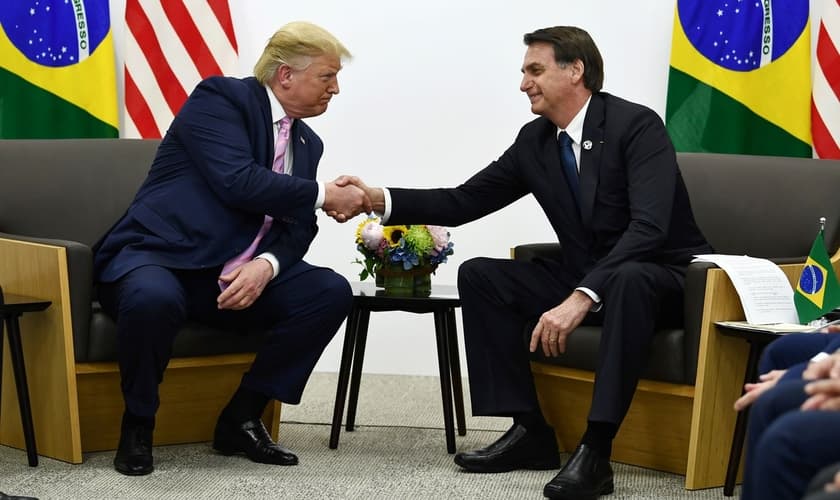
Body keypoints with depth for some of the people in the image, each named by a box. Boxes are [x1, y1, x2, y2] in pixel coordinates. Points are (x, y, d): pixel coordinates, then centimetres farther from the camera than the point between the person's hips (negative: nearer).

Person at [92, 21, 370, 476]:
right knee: (153, 298, -41)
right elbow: (238, 181, -24)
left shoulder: (307, 143, 13)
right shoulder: (220, 97, -9)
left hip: (237, 274, 7)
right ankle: (138, 424, -12)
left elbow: (298, 228, 6)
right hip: (157, 258, -7)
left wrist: (266, 265, -17)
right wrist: (322, 195, -16)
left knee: (331, 292, -13)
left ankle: (242, 417, -2)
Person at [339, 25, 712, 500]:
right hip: (586, 279, 7)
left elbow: (649, 227, -30)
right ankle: (531, 431, -10)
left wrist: (581, 299, -39)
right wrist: (381, 199, -11)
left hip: (661, 277, -7)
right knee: (479, 274, -7)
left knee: (630, 279, -41)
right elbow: (464, 201, 4)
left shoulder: (636, 125, -18)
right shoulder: (534, 140, 3)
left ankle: (595, 450, -38)